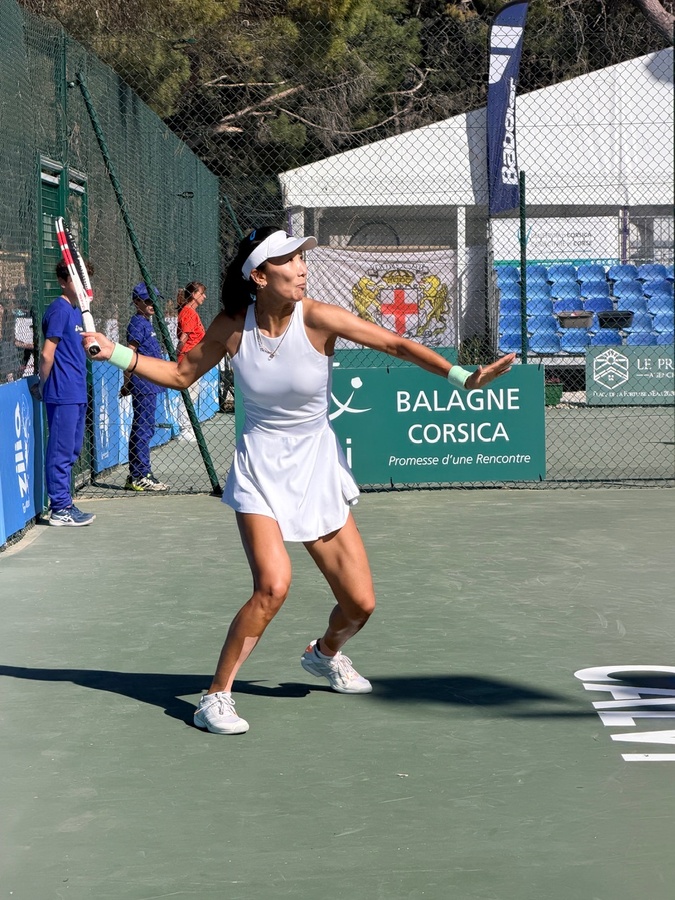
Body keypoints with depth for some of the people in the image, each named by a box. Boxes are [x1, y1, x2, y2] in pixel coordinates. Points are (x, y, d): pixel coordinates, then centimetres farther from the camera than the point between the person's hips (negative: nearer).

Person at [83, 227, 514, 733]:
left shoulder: (317, 319, -13)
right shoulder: (231, 327, -8)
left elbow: (397, 345, -13)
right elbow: (182, 375, 7)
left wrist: (463, 377, -22)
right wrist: (116, 354, -1)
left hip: (317, 469, 2)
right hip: (261, 471, -2)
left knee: (360, 603, 2)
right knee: (273, 586, -26)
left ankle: (325, 653, 38)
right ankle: (216, 697, -11)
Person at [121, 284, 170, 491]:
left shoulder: (147, 323, 18)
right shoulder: (137, 323, -11)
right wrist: (127, 384, -16)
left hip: (149, 385, 10)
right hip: (143, 384, -10)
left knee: (143, 429, 12)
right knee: (143, 429, -8)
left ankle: (138, 476, 18)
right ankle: (139, 477, -7)